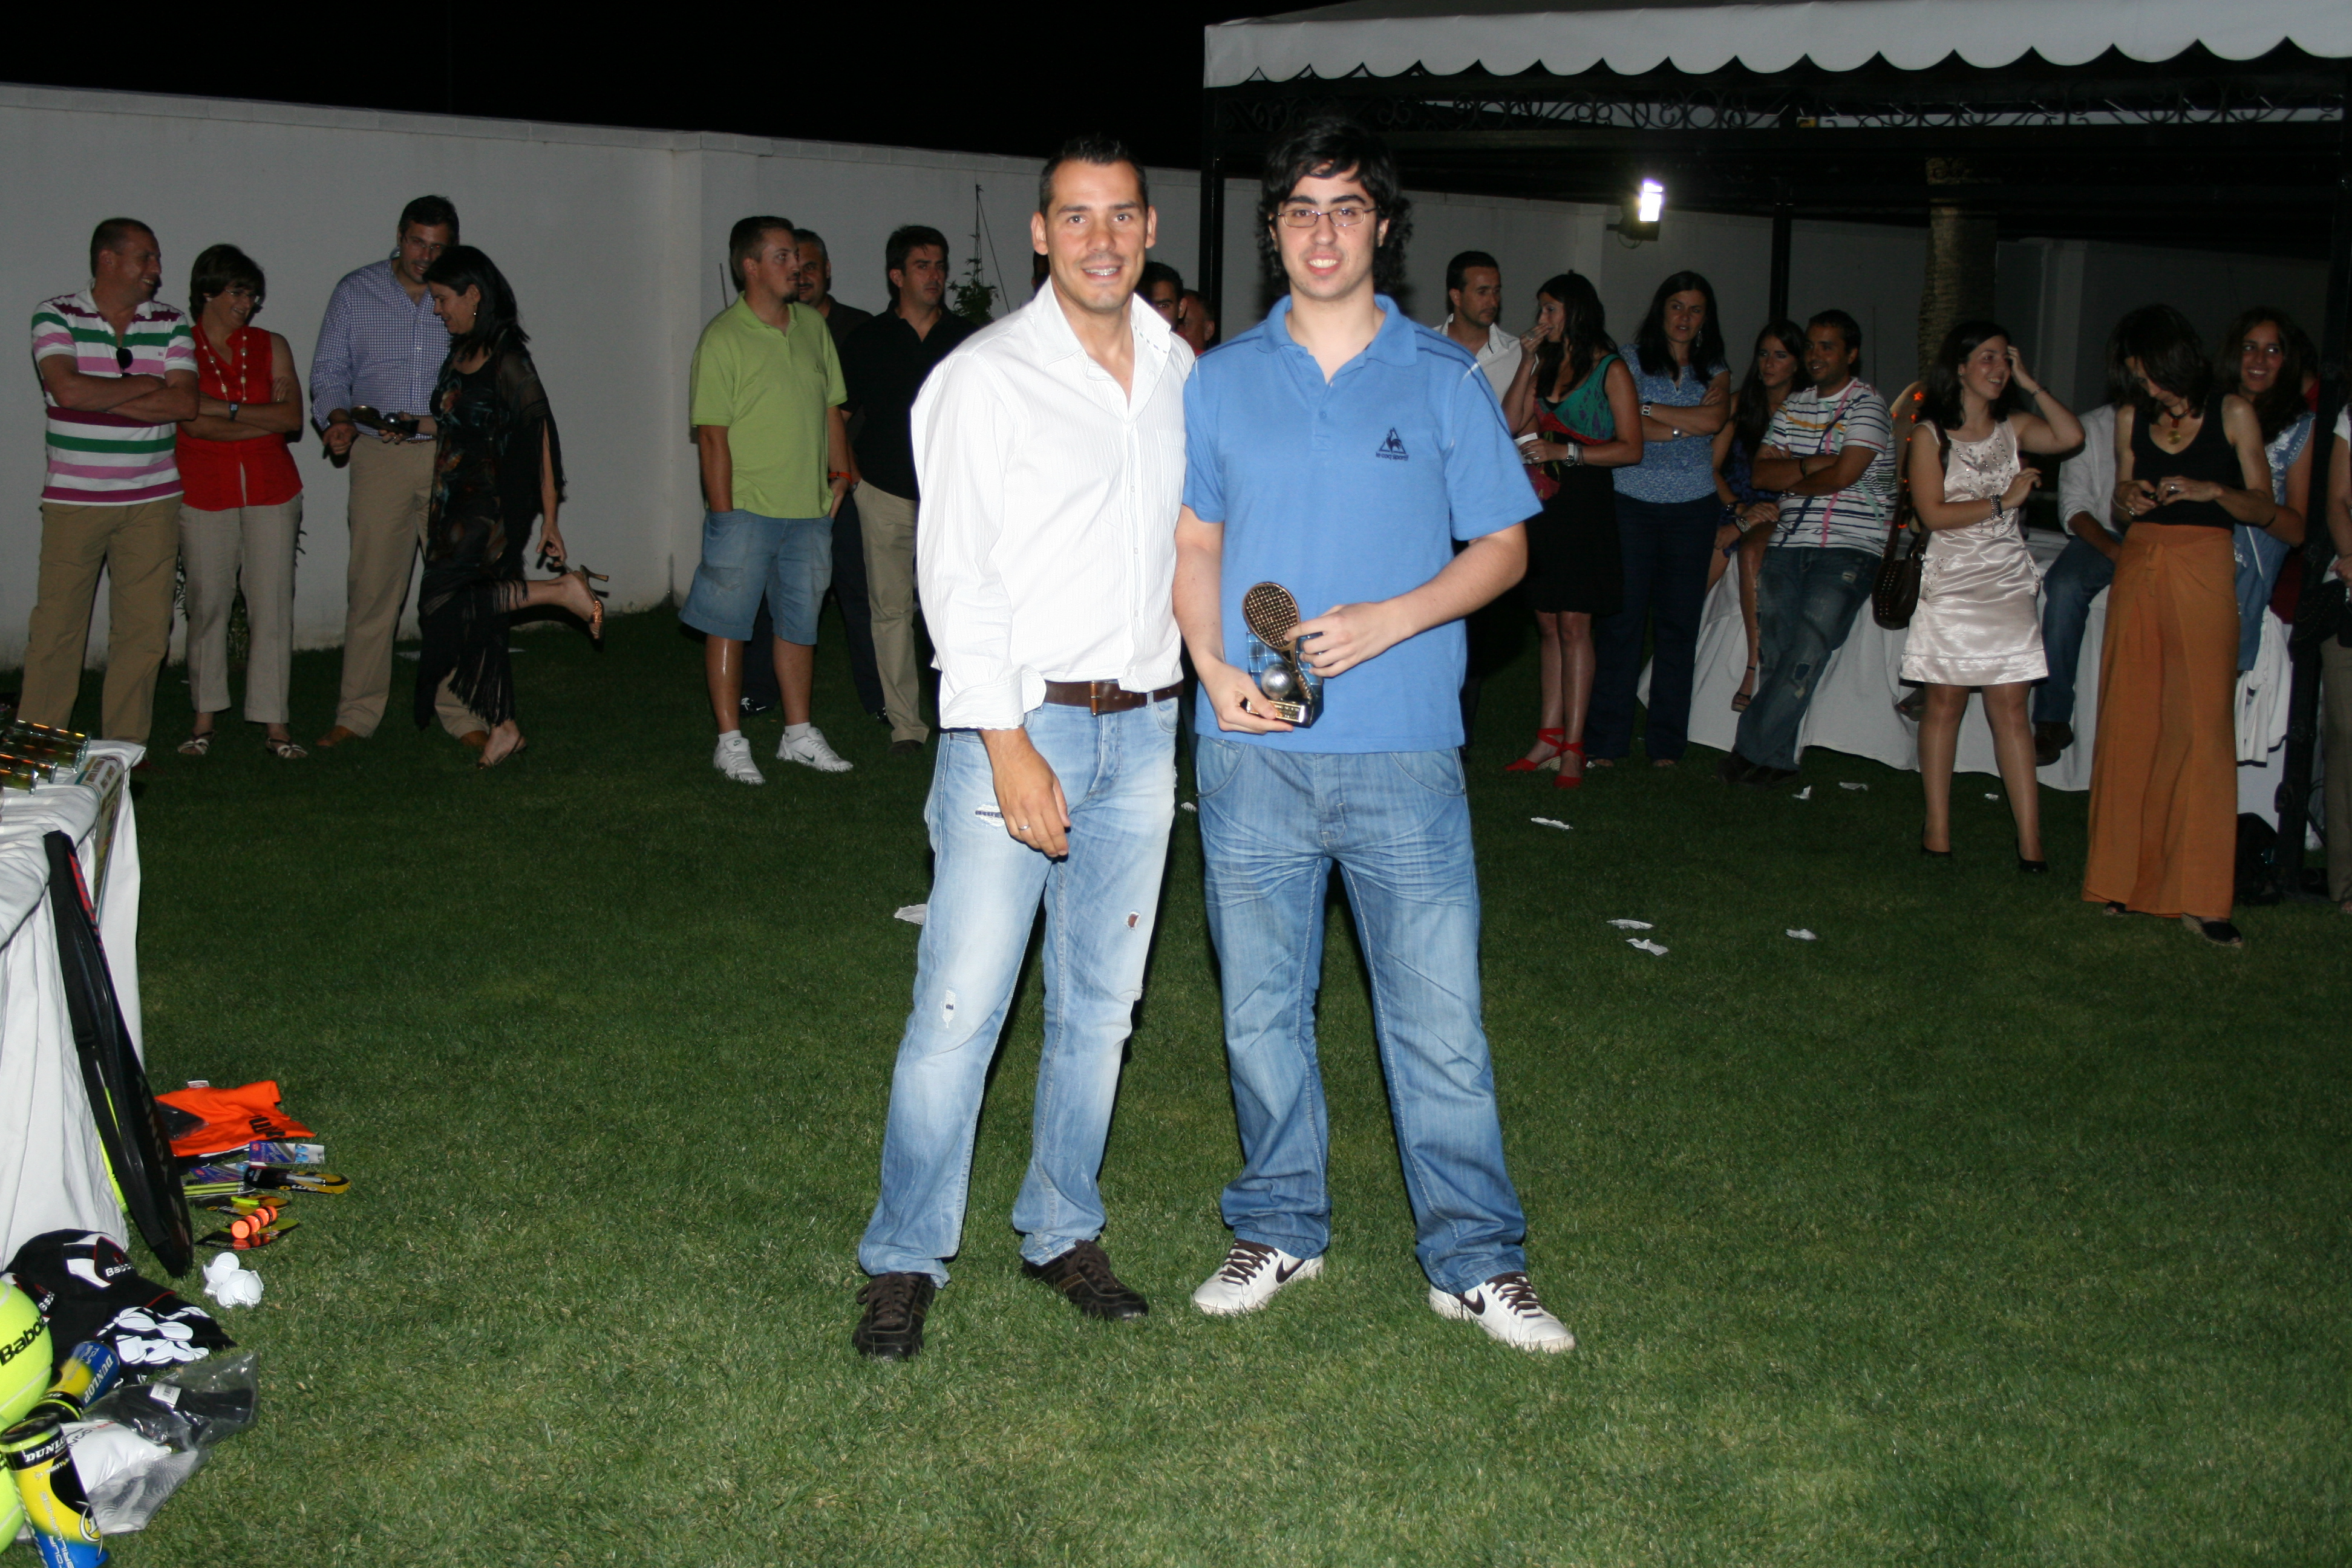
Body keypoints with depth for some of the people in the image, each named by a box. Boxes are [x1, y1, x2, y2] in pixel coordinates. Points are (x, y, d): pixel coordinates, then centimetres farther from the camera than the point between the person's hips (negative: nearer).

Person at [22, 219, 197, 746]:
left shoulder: (171, 324, 7)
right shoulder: (55, 316, -1)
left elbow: (185, 403, -5)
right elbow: (68, 390, -17)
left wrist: (99, 398, -11)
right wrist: (147, 385, -7)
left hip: (152, 501, 3)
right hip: (73, 500, -3)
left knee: (145, 629, 3)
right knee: (57, 625, 0)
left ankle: (125, 747, 13)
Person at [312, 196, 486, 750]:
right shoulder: (355, 292, 8)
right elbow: (329, 370, 9)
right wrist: (338, 418, -12)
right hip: (380, 459, 0)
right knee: (371, 586, -1)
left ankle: (463, 714, 7)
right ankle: (357, 715, 7)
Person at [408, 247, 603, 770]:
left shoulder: (507, 359, -13)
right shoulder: (460, 354, 13)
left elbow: (540, 437, -14)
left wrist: (549, 518, -15)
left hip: (493, 506, -9)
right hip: (457, 504, 9)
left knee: (442, 605, -20)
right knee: (477, 617, 9)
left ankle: (562, 590, -13)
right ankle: (503, 726, 17)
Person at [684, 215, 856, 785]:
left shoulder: (813, 327, 10)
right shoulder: (723, 338, -9)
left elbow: (831, 409, 19)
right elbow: (713, 435, -11)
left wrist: (839, 471, 8)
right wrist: (724, 514, -14)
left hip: (810, 509, 6)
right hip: (746, 509, -6)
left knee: (800, 621, 13)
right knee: (729, 624, 1)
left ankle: (799, 733, 25)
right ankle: (730, 741, 10)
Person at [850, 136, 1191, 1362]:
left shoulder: (1182, 372, 10)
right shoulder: (985, 378, -5)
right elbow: (957, 577, -10)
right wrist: (1009, 745, -16)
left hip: (1144, 727, 5)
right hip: (1017, 720, -5)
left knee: (1100, 1003, 12)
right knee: (961, 1008, -5)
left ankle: (1061, 1232, 27)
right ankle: (905, 1261, 9)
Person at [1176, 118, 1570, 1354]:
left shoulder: (1443, 379, 2)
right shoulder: (1222, 381, 8)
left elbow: (1503, 546, 4)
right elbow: (1194, 543, 12)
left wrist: (1392, 618, -13)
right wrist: (1214, 667, -6)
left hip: (1402, 751, -2)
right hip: (1252, 753, 2)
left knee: (1439, 1012, 0)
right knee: (1261, 1005, 11)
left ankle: (1474, 1260, 13)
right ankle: (1279, 1228, 28)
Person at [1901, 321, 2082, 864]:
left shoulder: (2014, 428, 10)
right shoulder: (1931, 436, 1)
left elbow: (2071, 437, -10)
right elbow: (1933, 514, -8)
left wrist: (2029, 383, -4)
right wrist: (2003, 501, -11)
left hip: (2007, 582, 2)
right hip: (1951, 582, -2)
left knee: (2010, 705, -4)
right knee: (1945, 702, 2)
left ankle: (2030, 840, -8)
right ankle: (1937, 829, 8)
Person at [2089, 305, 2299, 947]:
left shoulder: (2232, 414, 1)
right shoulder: (2131, 417, 11)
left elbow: (2263, 506, 2)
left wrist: (2211, 491, -17)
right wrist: (2129, 497, -3)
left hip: (2203, 572, -4)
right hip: (2138, 569, 4)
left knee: (2201, 726, -9)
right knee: (2129, 724, 1)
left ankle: (2197, 895, -8)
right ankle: (2127, 875, 10)